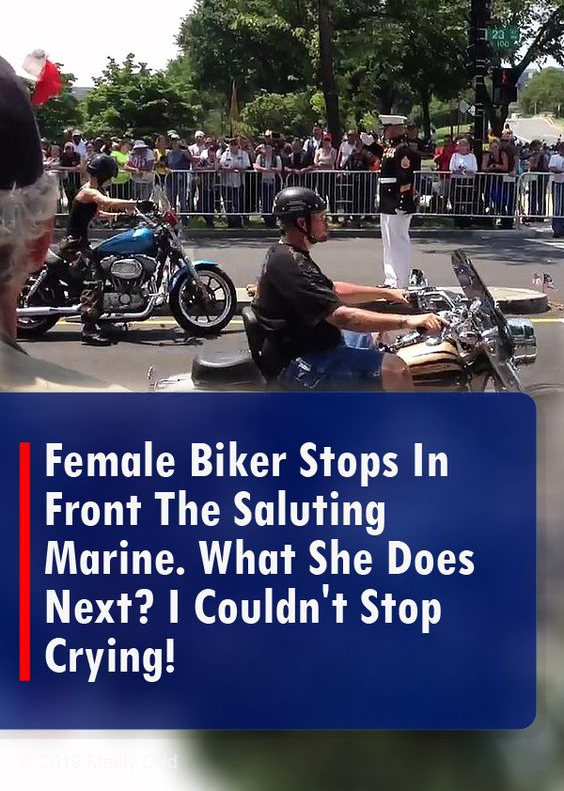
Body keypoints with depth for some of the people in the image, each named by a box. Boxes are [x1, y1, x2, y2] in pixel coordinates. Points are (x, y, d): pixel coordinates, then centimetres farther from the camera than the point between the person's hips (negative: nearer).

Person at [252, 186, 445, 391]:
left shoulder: (286, 254, 10)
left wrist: (385, 293, 17)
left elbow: (334, 290, 21)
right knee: (395, 370, -20)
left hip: (305, 345, 11)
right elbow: (341, 316, -31)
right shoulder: (290, 265, -25)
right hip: (297, 365, -11)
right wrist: (407, 321, -30)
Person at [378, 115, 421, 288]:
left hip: (399, 207, -10)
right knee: (389, 244, 15)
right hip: (387, 206, 10)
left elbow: (406, 179, -21)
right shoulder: (389, 149, 13)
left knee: (398, 243, -4)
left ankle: (400, 285, 3)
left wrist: (401, 204, -24)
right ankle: (391, 281, 24)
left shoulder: (403, 151, -16)